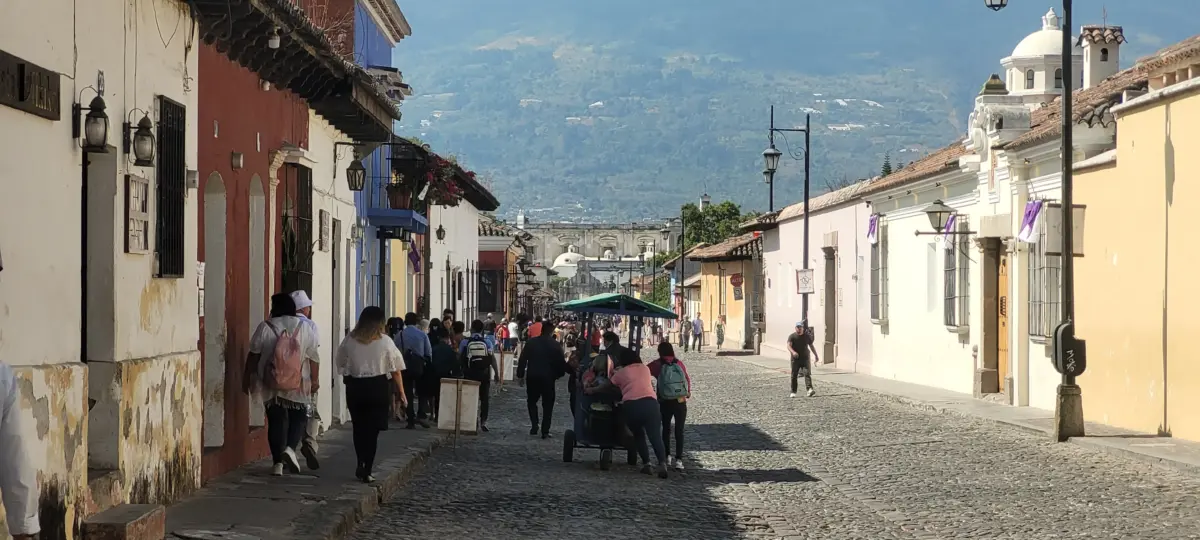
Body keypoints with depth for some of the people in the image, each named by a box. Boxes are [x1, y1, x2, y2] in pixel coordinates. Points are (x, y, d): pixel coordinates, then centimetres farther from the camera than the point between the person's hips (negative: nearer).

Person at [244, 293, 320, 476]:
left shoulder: (265, 328, -3)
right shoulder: (305, 328, 0)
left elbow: (253, 356, 1)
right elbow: (313, 358, 3)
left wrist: (248, 377, 11)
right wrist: (315, 379, 13)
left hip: (271, 385, 0)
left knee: (276, 420, 6)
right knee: (299, 417, 12)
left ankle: (278, 462, 4)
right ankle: (290, 448, -11)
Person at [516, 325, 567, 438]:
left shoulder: (531, 342, 0)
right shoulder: (555, 345, -5)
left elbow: (522, 360, 1)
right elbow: (561, 362, -5)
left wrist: (520, 375, 8)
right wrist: (558, 374, 12)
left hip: (532, 377, 1)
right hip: (548, 378, -1)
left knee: (532, 402, 19)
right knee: (547, 404, 8)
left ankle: (534, 426, 4)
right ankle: (545, 431, 4)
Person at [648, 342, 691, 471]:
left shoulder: (658, 365, -4)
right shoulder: (679, 363, 2)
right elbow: (688, 378, 7)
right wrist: (688, 392, 23)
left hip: (665, 402, -1)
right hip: (681, 402, 1)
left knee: (666, 429, 17)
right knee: (679, 431, 2)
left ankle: (667, 456, 19)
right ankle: (678, 460, -6)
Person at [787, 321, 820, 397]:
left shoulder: (807, 336, 6)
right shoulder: (792, 336, -3)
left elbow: (811, 346, 19)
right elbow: (789, 346, -17)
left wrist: (816, 355, 24)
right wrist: (793, 352, -37)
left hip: (805, 358, 1)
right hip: (795, 359, -1)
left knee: (807, 373, -16)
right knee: (794, 376, 4)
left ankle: (810, 390, -30)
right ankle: (793, 392, 16)